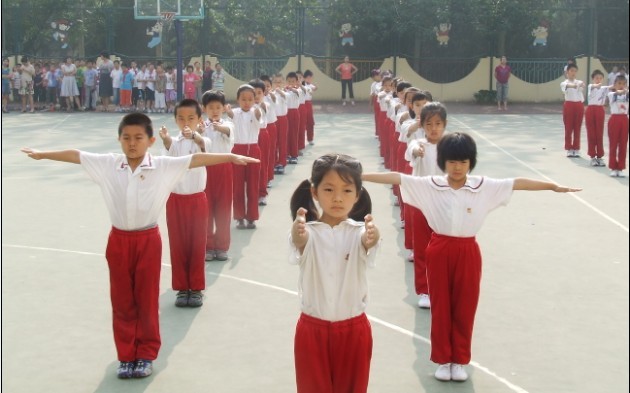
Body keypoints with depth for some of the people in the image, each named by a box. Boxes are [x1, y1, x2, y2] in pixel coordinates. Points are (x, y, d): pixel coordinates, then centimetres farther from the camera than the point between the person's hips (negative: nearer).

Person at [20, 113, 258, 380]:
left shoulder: (164, 167, -9)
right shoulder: (108, 165, -2)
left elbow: (196, 159, -15)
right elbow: (74, 155, 6)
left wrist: (231, 158, -23)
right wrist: (41, 155, 14)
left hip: (148, 240, -2)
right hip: (119, 240, 2)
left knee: (147, 300, 9)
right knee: (122, 301, 11)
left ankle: (146, 355, 24)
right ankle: (126, 356, 24)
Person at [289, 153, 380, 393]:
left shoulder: (358, 232, -7)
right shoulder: (308, 231, -8)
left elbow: (367, 242, -29)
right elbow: (300, 241, -31)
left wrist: (371, 238, -54)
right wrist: (298, 234, -55)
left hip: (353, 330, 0)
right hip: (313, 329, 0)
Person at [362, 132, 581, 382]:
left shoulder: (485, 187, -4)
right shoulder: (429, 185, -6)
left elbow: (517, 183, -4)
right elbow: (396, 178, -11)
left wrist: (554, 187, -4)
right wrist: (360, 176, -16)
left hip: (467, 253, 1)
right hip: (439, 252, -1)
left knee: (464, 309, 10)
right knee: (440, 308, 9)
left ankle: (459, 360, 25)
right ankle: (443, 359, 23)